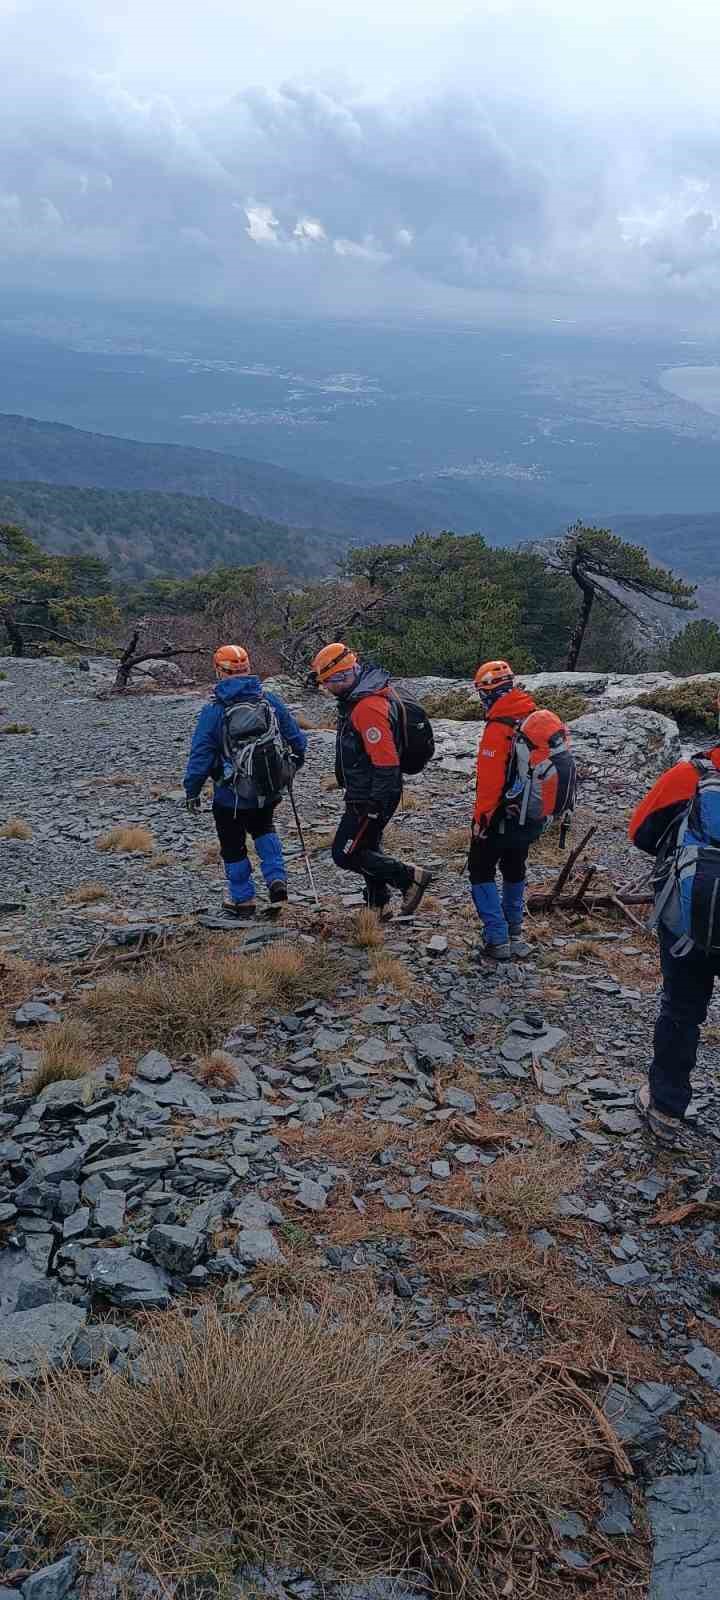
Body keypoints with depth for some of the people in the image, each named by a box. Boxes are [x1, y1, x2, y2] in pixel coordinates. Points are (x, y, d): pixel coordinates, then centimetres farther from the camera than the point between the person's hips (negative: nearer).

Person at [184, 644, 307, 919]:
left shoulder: (213, 712, -16)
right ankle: (277, 880, 15)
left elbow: (200, 756, -13)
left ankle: (243, 901, 27)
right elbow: (297, 740, 3)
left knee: (233, 847, 15)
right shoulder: (270, 701, -6)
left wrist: (192, 790, 0)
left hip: (231, 796, -4)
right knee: (263, 829, 30)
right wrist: (294, 764, 23)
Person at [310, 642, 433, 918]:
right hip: (364, 794, 10)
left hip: (371, 798, -10)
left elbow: (385, 760, -28)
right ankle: (379, 905, 35)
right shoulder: (358, 698, 10)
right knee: (367, 848, 21)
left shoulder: (368, 707, -25)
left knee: (345, 854, -6)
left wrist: (377, 803, -25)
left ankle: (411, 878, -1)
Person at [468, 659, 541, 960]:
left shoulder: (499, 728, -22)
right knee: (514, 870, 22)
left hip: (501, 815, -7)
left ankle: (498, 939, 1)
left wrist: (481, 817, -15)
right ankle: (514, 933, 32)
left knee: (481, 872, 6)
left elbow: (490, 780, -24)